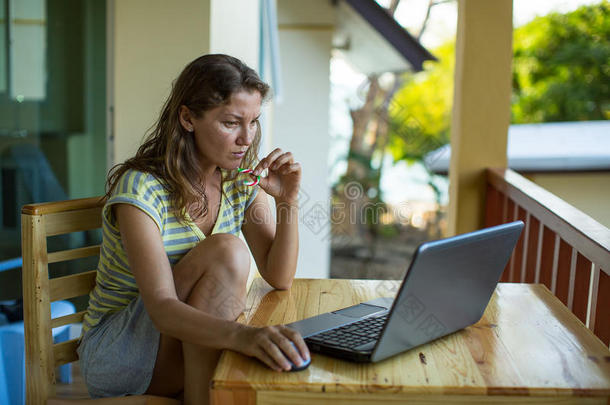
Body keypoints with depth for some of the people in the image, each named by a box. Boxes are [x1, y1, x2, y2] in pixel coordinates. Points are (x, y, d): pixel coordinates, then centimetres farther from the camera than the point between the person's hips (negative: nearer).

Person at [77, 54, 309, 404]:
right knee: (226, 252, -28)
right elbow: (162, 309, -33)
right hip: (113, 356, -4)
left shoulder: (242, 182, -2)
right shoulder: (141, 188, -21)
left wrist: (289, 201, -20)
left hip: (193, 349, 5)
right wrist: (243, 334, -51)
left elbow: (279, 278, -6)